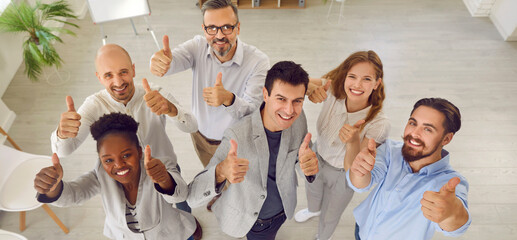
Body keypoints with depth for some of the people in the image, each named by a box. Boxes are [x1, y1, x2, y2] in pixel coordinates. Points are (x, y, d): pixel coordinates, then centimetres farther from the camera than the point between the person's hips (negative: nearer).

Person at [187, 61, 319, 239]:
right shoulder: (237, 135, -37)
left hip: (283, 210, 4)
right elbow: (192, 198, -36)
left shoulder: (299, 120, -22)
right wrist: (221, 172, -59)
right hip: (247, 218, -4)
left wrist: (309, 164, -32)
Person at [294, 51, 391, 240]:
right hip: (317, 157, 3)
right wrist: (311, 88, -48)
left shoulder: (379, 124, -36)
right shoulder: (333, 91, -29)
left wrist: (353, 142, -56)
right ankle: (313, 210, 75)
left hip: (341, 175, -2)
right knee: (312, 192, 37)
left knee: (329, 218, 27)